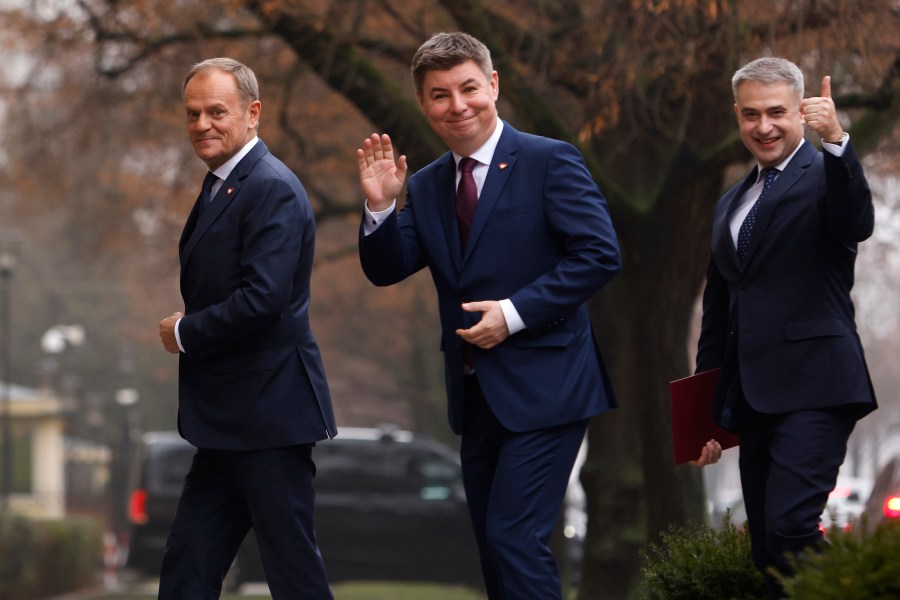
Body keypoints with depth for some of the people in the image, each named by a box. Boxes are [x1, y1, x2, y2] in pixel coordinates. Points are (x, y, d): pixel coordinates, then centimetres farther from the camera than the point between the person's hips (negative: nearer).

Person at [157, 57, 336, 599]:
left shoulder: (272, 190, -15)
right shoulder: (221, 187, 16)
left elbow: (263, 297, -24)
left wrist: (185, 333, -11)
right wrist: (185, 331, 3)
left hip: (268, 412, -10)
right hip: (228, 421, 10)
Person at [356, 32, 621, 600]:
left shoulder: (550, 162, -8)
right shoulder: (426, 185, 11)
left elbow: (600, 254, -15)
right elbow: (387, 270, 5)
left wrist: (515, 313, -19)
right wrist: (380, 207, -13)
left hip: (542, 387, -7)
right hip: (475, 396, 7)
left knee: (515, 538, -15)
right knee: (495, 548, 12)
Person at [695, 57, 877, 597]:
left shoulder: (824, 176, -1)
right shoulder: (733, 204, 22)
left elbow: (857, 225, -25)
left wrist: (836, 141, -39)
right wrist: (710, 409, 21)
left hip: (811, 388, -8)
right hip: (754, 399, 8)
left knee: (790, 526, -22)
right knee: (768, 549, 6)